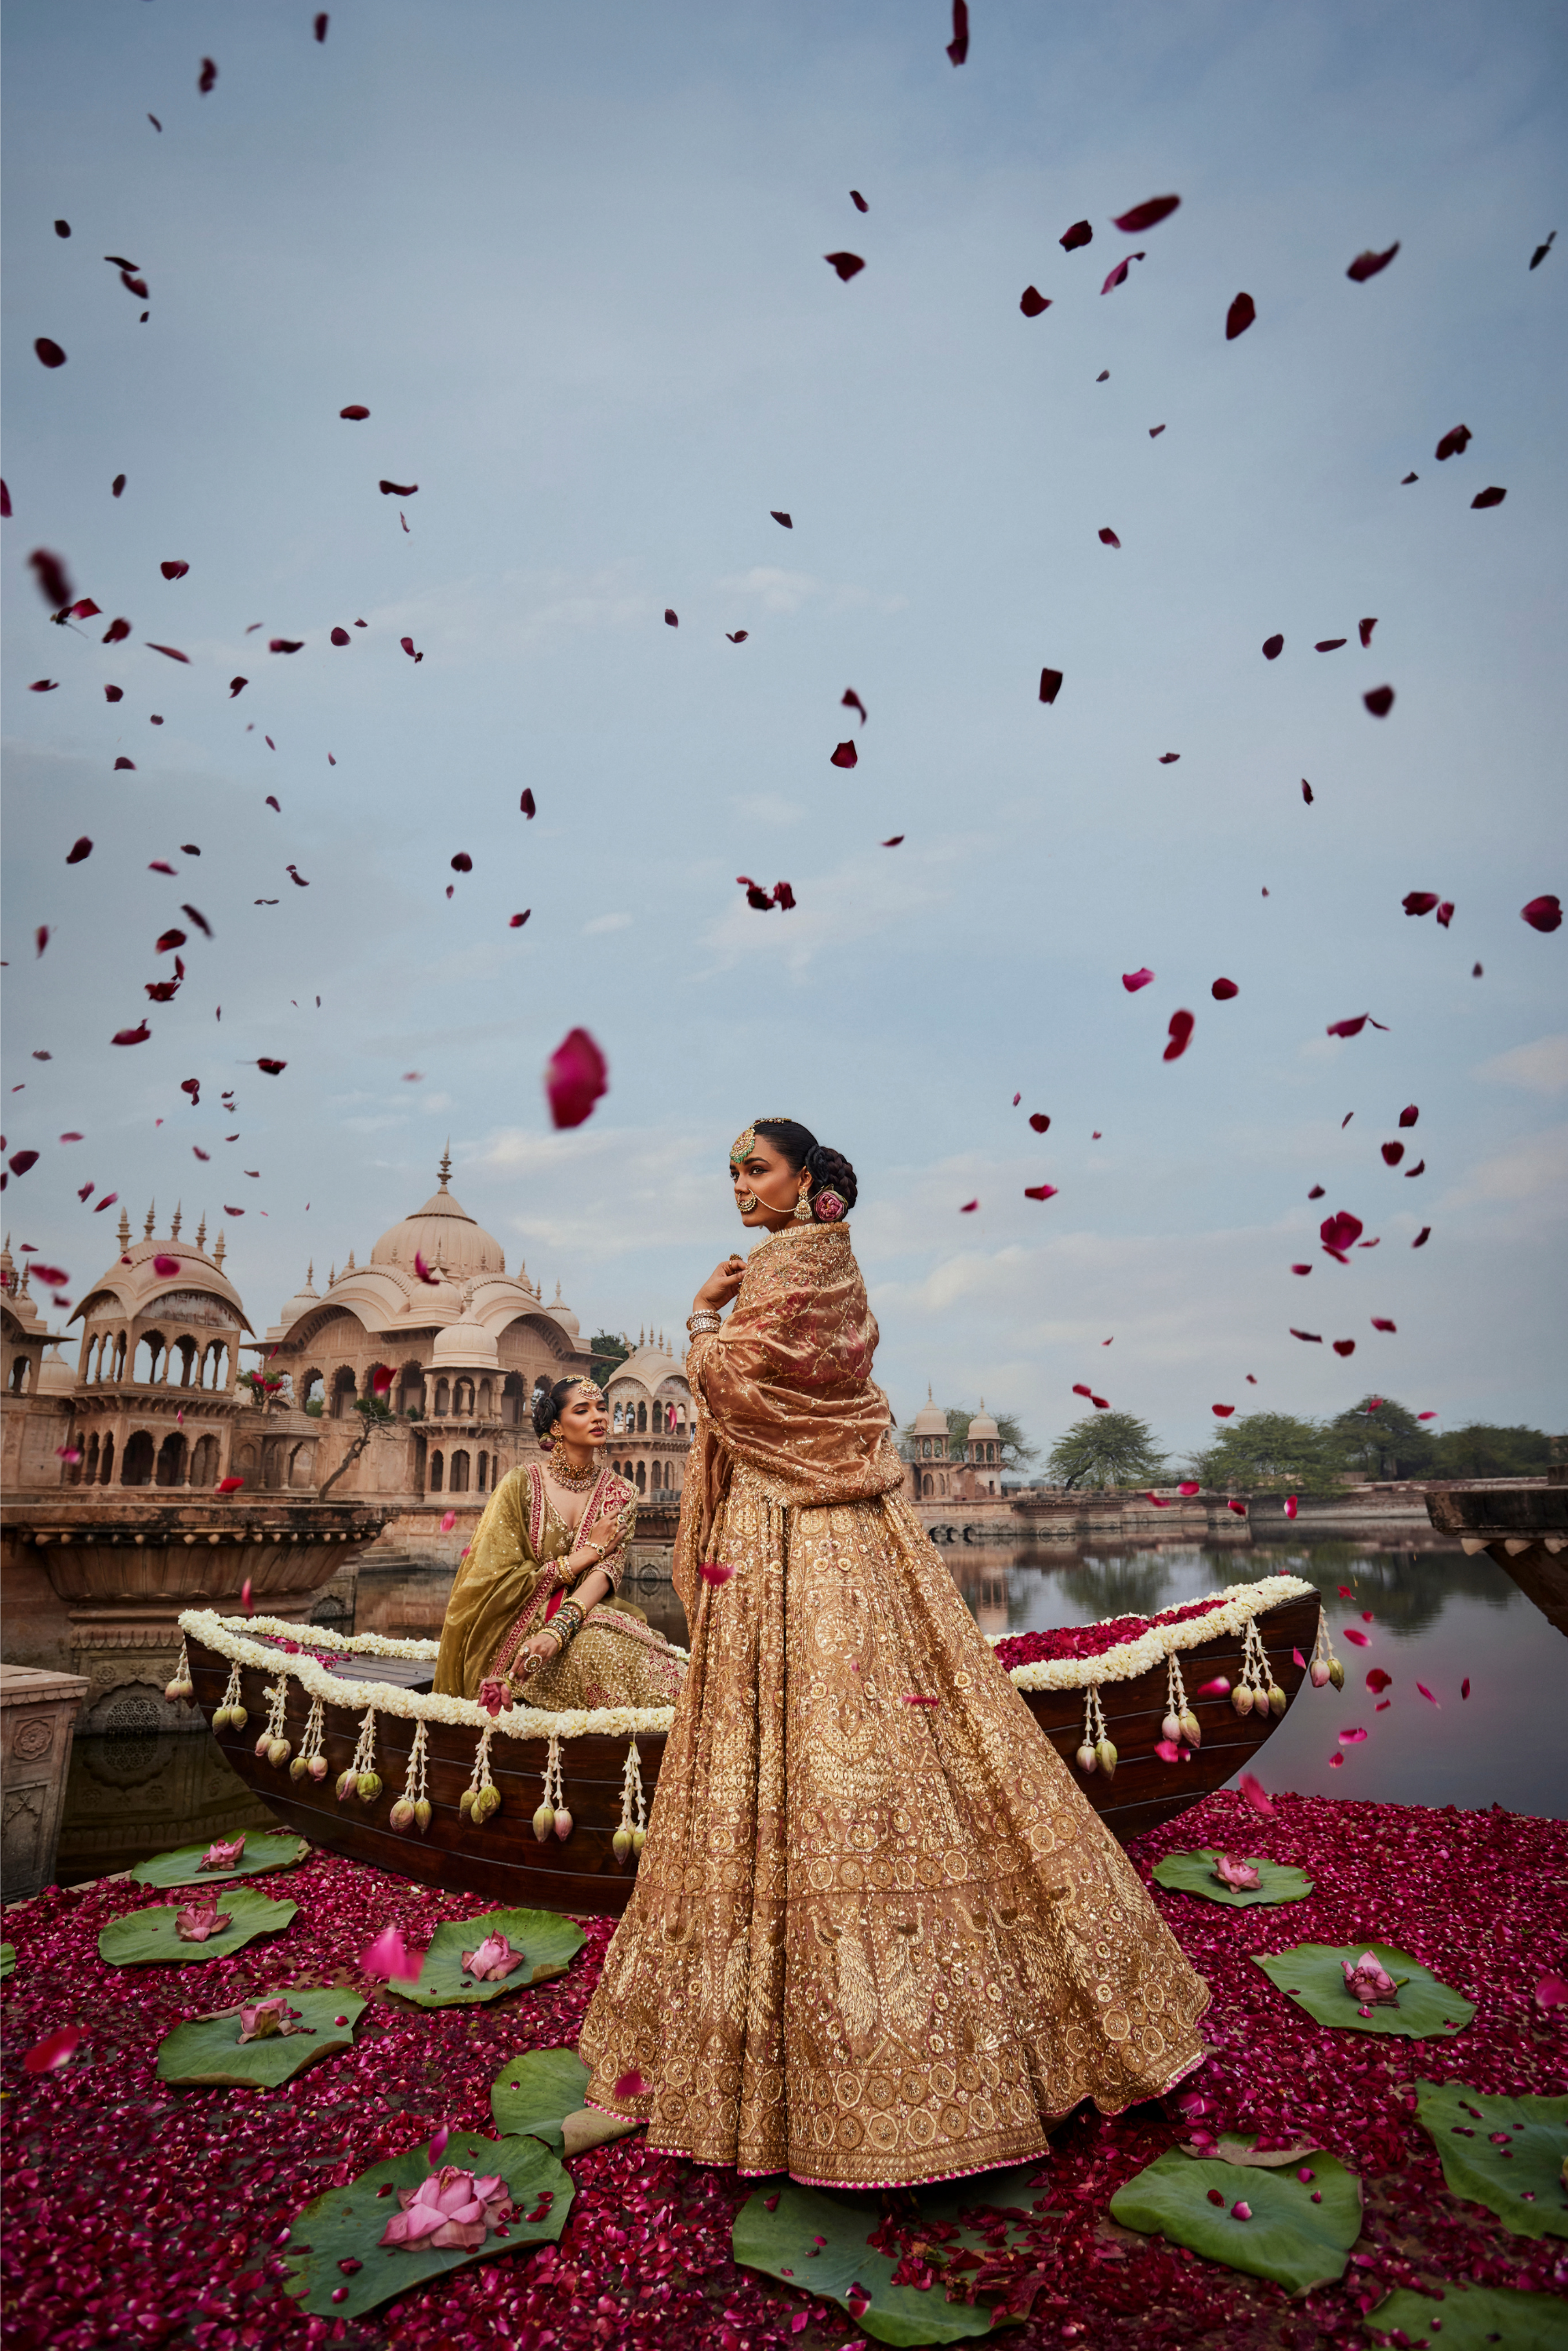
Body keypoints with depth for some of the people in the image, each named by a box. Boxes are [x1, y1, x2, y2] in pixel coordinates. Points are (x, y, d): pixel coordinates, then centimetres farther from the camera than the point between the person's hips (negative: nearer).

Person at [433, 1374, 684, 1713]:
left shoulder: (619, 1494, 6)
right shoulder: (521, 1483, -3)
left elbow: (608, 1570, -10)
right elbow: (504, 1580, -9)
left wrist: (557, 1631, -30)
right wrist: (589, 1551, -8)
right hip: (518, 1631, -3)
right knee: (598, 1645, -34)